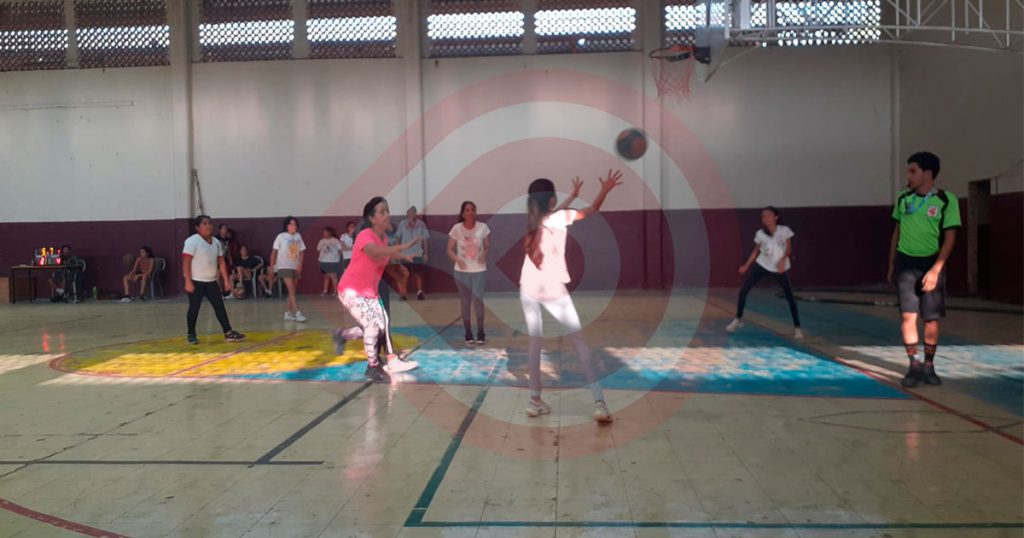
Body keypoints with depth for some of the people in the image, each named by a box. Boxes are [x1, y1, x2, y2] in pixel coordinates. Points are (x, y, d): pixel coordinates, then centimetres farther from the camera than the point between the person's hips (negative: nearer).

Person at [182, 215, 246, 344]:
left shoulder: (215, 242, 9)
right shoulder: (192, 241, -12)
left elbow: (221, 261, 13)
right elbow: (186, 262, -16)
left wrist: (226, 279, 8)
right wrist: (188, 281, -21)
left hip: (211, 281, 6)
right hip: (196, 281, -6)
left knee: (220, 306, 3)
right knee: (194, 308, 0)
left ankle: (228, 333, 6)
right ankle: (191, 335, 14)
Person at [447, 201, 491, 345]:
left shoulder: (483, 227, -5)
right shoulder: (456, 228, -5)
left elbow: (488, 247, 4)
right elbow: (450, 250, 0)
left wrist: (484, 254, -18)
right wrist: (457, 259, -18)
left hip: (479, 270, -1)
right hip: (462, 271, 1)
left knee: (477, 300, -8)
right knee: (466, 303, 7)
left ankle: (480, 333, 5)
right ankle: (468, 334, 18)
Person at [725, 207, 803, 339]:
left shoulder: (785, 230, -11)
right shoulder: (760, 233, -5)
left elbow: (789, 248, -7)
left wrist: (783, 260, -26)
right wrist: (746, 266, 4)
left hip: (780, 268, -2)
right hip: (762, 265, 2)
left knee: (790, 297, -3)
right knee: (743, 291, -5)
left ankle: (797, 327, 10)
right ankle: (738, 320, 12)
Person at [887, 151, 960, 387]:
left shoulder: (946, 200, -8)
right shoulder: (904, 199, 4)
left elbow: (950, 238, -9)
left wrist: (935, 269, -17)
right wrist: (891, 265, 11)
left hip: (931, 264, -2)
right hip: (906, 263, 2)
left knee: (931, 318, 4)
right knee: (907, 315, -5)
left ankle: (929, 366, 18)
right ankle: (914, 365, 5)